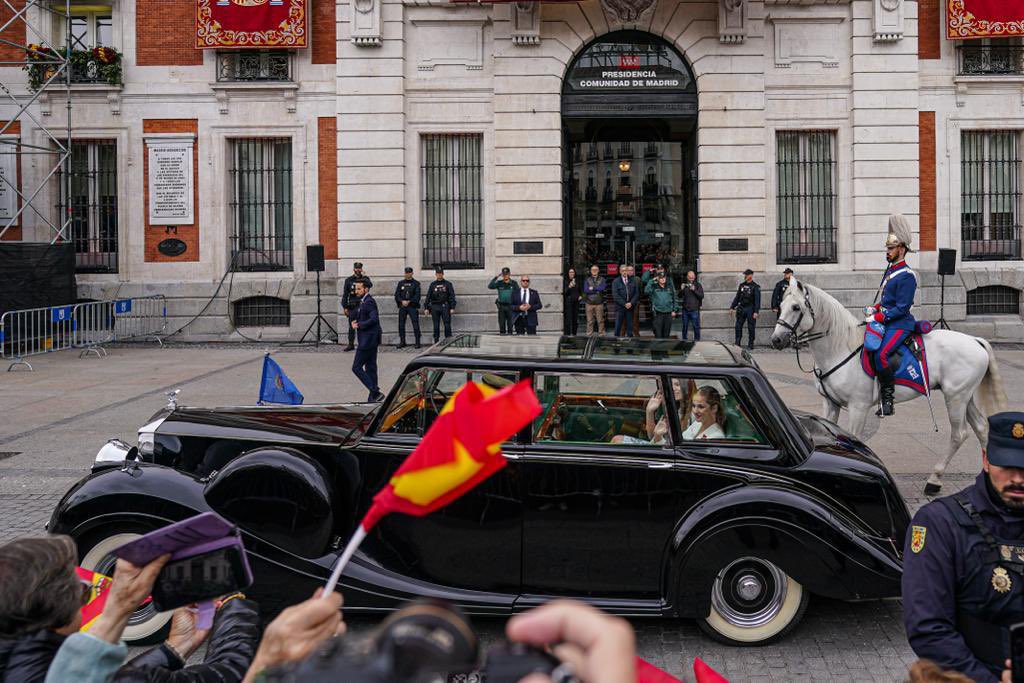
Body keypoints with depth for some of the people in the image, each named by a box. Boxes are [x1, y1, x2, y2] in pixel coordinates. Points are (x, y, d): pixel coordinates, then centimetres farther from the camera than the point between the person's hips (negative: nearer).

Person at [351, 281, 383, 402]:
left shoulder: (368, 302, -16)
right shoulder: (364, 302, 16)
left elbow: (374, 319, -27)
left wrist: (359, 325, -19)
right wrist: (357, 322, 5)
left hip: (367, 341, -11)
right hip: (372, 341, 11)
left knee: (356, 368, -8)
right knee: (370, 368, 13)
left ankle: (376, 393, -11)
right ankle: (373, 397, 17)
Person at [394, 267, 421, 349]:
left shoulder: (416, 283, 3)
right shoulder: (401, 283, 12)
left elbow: (417, 296, -5)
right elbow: (396, 295, 7)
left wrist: (409, 301, -14)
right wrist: (402, 301, -10)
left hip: (413, 306, -3)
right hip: (402, 307, 3)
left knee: (415, 324, -6)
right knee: (401, 324, 4)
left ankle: (417, 342, -1)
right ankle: (402, 342, 13)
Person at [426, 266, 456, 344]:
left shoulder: (447, 284, 6)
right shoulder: (432, 284, 11)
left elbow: (452, 296, 1)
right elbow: (428, 296, 11)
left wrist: (452, 308, -9)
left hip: (445, 307, -2)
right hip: (435, 307, 2)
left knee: (447, 325, -6)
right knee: (436, 326, 4)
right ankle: (436, 342, 9)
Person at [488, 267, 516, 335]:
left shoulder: (513, 284, 3)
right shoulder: (499, 283, 4)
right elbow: (490, 286, -10)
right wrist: (496, 277, -14)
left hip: (510, 306, -1)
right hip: (501, 306, 1)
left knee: (510, 324, 1)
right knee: (501, 323, 4)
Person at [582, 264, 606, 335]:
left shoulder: (602, 280, 9)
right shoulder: (587, 280, 11)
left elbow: (602, 287, -9)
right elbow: (585, 290, -4)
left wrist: (592, 288, -8)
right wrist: (597, 290, -10)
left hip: (599, 303, -1)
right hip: (589, 303, 1)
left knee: (600, 320, -2)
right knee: (590, 320, 0)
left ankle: (601, 334, 3)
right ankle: (589, 335, 4)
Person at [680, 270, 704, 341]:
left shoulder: (698, 285, 2)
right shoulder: (685, 285, 12)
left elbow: (702, 296, -9)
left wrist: (694, 290, -21)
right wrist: (682, 289, -11)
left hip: (694, 309, -3)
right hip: (685, 309, 3)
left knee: (696, 326, -4)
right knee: (685, 326, 8)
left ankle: (696, 340, 5)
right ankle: (684, 340, 18)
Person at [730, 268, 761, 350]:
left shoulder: (755, 287, -5)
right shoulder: (742, 285, 11)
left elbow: (757, 300, -10)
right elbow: (737, 297, 17)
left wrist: (756, 311, -18)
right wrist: (732, 307, 12)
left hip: (750, 309, -5)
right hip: (741, 308, 5)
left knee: (750, 327, 0)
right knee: (738, 326, 1)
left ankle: (750, 345, 7)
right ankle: (737, 343, 7)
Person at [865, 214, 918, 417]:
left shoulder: (906, 276, -14)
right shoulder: (890, 270, 15)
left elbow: (902, 307, -18)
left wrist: (879, 317, -19)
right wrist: (875, 309, 8)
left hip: (900, 324, -10)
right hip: (885, 321, 10)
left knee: (881, 355, -29)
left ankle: (887, 399, -18)